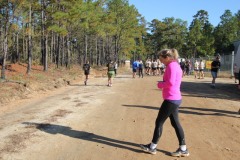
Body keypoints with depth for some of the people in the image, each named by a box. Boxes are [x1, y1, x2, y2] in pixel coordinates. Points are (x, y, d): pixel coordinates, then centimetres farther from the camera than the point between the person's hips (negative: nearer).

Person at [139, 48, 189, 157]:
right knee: (175, 123, 13)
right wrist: (162, 83, 7)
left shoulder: (171, 65, -15)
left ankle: (152, 147, 15)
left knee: (159, 122, 2)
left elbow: (171, 82, -26)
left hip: (171, 99, -10)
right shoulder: (175, 65, 15)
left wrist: (160, 84, -10)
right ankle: (183, 149, 18)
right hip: (175, 99, 10)